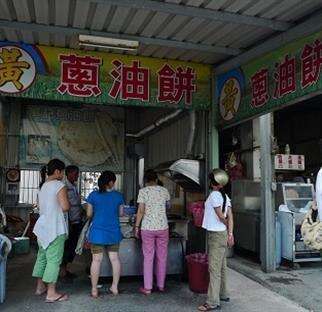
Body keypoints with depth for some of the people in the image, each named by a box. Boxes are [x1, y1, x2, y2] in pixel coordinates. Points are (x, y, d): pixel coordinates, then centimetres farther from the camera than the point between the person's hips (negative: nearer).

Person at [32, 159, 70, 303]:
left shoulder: (43, 186, 14)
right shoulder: (59, 185, -12)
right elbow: (65, 207, -19)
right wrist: (67, 202, 1)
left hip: (42, 227, 9)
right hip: (55, 228, -9)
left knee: (42, 257, 16)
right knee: (54, 260, -4)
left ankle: (40, 287, 27)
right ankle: (51, 293, -1)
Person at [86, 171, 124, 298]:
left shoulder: (93, 195, -5)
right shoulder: (118, 196, -1)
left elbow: (89, 214, 1)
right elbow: (120, 213, 9)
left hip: (98, 232, -1)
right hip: (114, 232, 2)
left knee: (96, 260, 4)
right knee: (115, 258, 11)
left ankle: (94, 290, 12)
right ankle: (115, 287, 20)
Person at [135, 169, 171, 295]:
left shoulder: (143, 191, -6)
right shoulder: (164, 190, 3)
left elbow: (141, 211, -10)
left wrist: (136, 226, -2)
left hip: (147, 228, -2)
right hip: (163, 227, 2)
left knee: (148, 258, 5)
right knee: (162, 258, 11)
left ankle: (147, 288, 10)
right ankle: (161, 285, 21)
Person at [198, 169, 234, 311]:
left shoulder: (214, 195, -15)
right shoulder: (225, 196, 10)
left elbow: (220, 216, -16)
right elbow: (230, 216, 4)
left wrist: (226, 225, 2)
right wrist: (230, 232, -1)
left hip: (216, 234, -9)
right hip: (222, 234, 9)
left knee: (214, 268, -8)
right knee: (221, 266, 18)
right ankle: (223, 294, 29)